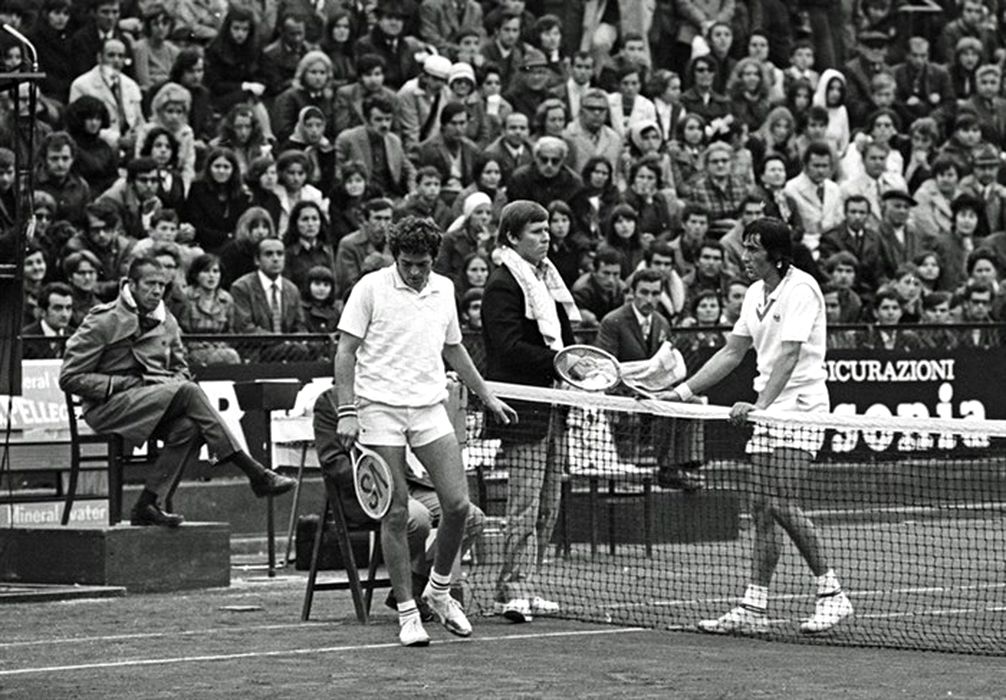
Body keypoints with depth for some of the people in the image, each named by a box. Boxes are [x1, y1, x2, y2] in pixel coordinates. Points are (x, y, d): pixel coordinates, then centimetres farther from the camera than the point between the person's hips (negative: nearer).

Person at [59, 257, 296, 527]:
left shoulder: (167, 323, 15)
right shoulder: (103, 322, -4)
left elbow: (180, 368, 28)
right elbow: (70, 378, -6)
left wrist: (178, 381, 2)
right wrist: (123, 383, -13)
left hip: (159, 400, 7)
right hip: (110, 408, -7)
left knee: (189, 427, -29)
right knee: (188, 391, -28)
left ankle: (149, 505, -26)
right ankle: (256, 474, -30)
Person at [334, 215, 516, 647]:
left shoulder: (444, 289, 12)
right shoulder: (371, 288, -3)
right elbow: (346, 351, -4)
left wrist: (487, 397, 26)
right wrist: (347, 412, -12)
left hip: (430, 409, 4)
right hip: (381, 409, -4)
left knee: (458, 504, -6)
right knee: (396, 513, -3)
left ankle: (438, 591, 17)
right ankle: (407, 613, 5)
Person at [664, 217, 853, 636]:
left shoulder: (800, 290, -13)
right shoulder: (756, 294, 13)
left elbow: (788, 356, -23)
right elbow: (732, 353, 18)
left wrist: (760, 406, -33)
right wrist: (682, 392, 12)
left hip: (800, 407, -8)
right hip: (767, 411, 8)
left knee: (781, 504, -16)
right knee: (762, 509, 5)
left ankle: (831, 594, -6)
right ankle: (754, 608, 6)